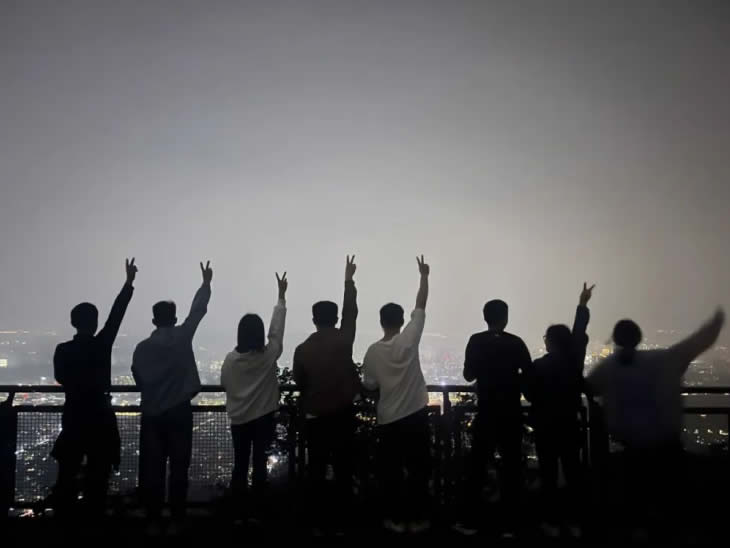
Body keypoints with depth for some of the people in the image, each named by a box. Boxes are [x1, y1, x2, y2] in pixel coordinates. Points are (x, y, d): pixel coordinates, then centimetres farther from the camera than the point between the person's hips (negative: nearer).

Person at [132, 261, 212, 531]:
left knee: (152, 468, 7)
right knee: (178, 467, 3)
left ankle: (153, 519, 11)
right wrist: (206, 283, 16)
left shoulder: (142, 347, 0)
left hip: (151, 414, 2)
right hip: (179, 412, -2)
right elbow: (198, 310, 4)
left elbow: (139, 379, 7)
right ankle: (175, 519, 6)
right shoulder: (182, 336, -5)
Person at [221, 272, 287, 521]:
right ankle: (257, 508, 11)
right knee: (260, 463, 6)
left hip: (238, 419, 2)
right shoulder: (269, 355, -13)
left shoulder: (230, 359, -9)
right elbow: (277, 329, -6)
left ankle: (241, 509, 16)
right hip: (264, 417, -2)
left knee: (240, 464, 11)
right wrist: (281, 297, -1)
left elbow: (224, 384, 3)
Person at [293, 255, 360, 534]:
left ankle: (318, 523, 17)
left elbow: (299, 382, 4)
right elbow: (350, 312, 4)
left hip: (315, 417, 1)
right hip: (343, 414, 0)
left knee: (316, 471, 10)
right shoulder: (343, 339, -10)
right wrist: (348, 280, 13)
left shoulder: (302, 349, -7)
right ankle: (340, 522, 13)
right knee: (343, 470, 8)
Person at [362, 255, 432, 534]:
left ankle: (396, 519, 19)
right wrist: (424, 275, 2)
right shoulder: (409, 339, -12)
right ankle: (417, 519, 17)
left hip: (388, 419, 1)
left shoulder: (372, 352, -6)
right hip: (416, 415, -1)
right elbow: (420, 306, -6)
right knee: (419, 469, 10)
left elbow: (369, 385, 3)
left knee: (391, 471, 12)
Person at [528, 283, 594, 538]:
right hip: (570, 424, 4)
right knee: (573, 470, 10)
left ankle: (552, 523, 10)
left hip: (546, 425, -3)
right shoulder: (574, 360, -5)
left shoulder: (539, 365, -15)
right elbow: (579, 333, 7)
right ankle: (574, 522, 16)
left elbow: (530, 394, -7)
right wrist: (582, 305, 17)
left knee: (549, 473, 4)